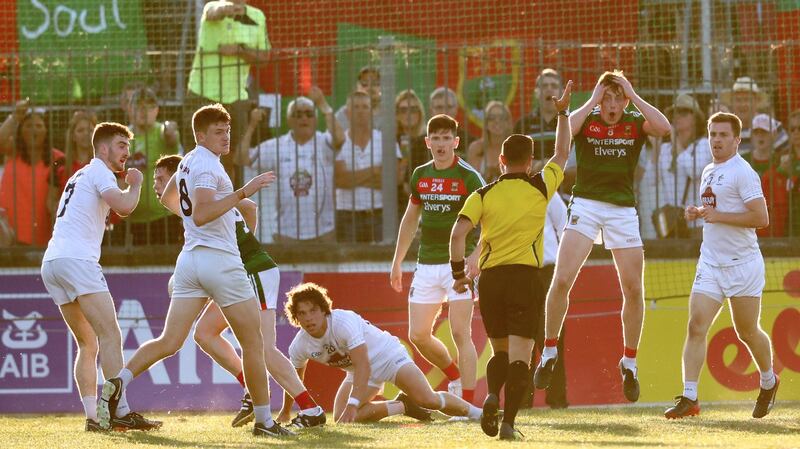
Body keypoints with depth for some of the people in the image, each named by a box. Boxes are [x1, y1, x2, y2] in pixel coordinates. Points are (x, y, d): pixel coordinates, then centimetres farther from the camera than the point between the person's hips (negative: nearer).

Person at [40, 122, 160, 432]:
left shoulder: (80, 176, 29)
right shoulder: (99, 171, 0)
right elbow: (124, 206, -14)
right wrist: (134, 185, 4)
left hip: (51, 263, 10)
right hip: (76, 259, -10)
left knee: (88, 344, 10)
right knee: (110, 336, -13)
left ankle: (92, 415, 2)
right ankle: (121, 412, -21)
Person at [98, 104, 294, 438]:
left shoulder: (187, 161, 15)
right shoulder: (207, 164, -12)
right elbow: (201, 216, -25)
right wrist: (243, 193, -28)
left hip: (189, 259, 8)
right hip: (220, 259, -8)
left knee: (169, 342, 0)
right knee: (253, 343, 4)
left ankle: (117, 383, -20)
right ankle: (263, 420, 8)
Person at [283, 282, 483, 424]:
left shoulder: (343, 322, -34)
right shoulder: (299, 346, -15)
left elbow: (363, 365, -42)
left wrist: (353, 404, -51)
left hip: (388, 355, -6)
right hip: (360, 372, 6)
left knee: (426, 399, -25)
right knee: (341, 418, -19)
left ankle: (472, 411, 3)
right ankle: (402, 406, -1)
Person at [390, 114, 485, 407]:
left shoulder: (468, 177, -8)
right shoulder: (420, 176, 9)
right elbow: (410, 219, 21)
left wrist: (477, 254, -27)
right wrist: (397, 262, 21)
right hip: (426, 264, 6)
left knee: (460, 334, -10)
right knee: (418, 335, 5)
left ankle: (467, 403, -8)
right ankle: (455, 377, 29)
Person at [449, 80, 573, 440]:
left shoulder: (483, 195, 4)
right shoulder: (540, 188, 5)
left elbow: (458, 233, -7)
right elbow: (562, 153, 21)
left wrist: (459, 273, 3)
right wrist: (563, 113, 31)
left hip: (489, 277, 2)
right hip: (525, 276, -2)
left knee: (500, 350, 18)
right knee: (519, 355, -5)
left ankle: (492, 397, -8)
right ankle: (508, 422, -18)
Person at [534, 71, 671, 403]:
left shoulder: (635, 123, 3)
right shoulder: (587, 120, 1)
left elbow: (664, 128, -18)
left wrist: (633, 96, -12)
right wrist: (592, 101, -14)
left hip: (623, 210, 1)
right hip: (585, 204, -1)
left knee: (633, 289, 0)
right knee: (562, 280, -13)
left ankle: (629, 362, 16)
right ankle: (549, 353, 1)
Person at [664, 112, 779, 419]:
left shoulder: (742, 172, -11)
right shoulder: (709, 172, 14)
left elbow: (761, 217, -19)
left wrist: (718, 216, -20)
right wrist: (699, 213, 8)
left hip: (743, 264, -6)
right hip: (711, 264, 6)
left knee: (747, 331, 7)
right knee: (696, 326, -9)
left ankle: (768, 382, 34)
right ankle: (689, 398, -13)